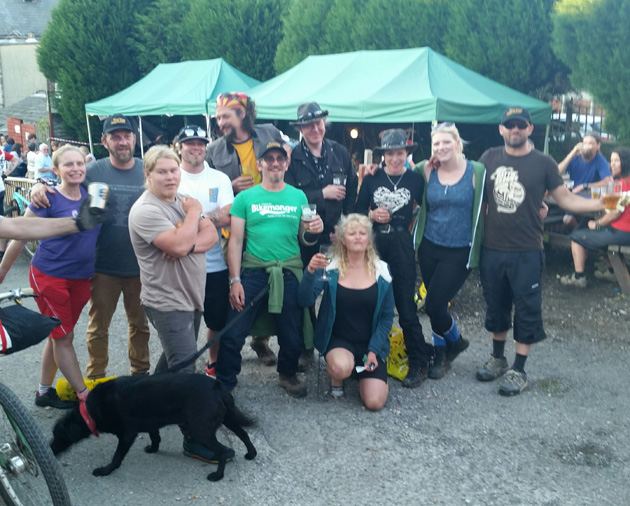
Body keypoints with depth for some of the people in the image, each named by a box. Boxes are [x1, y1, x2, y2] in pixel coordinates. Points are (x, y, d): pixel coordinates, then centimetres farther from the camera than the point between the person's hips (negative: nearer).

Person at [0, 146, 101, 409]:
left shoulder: (89, 194, 1)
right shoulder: (48, 198, -13)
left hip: (81, 278, 6)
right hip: (50, 276, -6)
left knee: (59, 337, 15)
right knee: (64, 338, 2)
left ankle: (43, 392, 29)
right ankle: (86, 396, 11)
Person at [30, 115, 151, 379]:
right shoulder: (93, 172, -6)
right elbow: (59, 188, 2)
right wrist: (39, 187, -21)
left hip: (140, 266, 1)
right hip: (103, 266, -1)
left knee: (140, 324, 17)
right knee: (98, 327, 12)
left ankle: (141, 373, 35)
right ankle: (95, 380, 29)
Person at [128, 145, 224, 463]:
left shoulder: (181, 201, 8)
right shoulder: (146, 210, -17)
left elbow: (211, 236, 1)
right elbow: (179, 244, -29)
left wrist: (189, 245, -19)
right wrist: (194, 212, -14)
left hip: (191, 296, 8)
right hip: (167, 302, -8)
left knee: (174, 358, 23)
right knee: (184, 370, -6)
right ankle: (195, 439, 2)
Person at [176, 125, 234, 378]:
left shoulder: (220, 179, 2)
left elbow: (226, 217, -10)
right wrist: (210, 217, -18)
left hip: (215, 266, 2)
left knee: (218, 321, 14)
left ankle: (214, 364, 35)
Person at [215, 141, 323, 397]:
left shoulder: (298, 196, 8)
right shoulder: (245, 198, 3)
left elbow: (304, 238, 12)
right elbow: (235, 241, 0)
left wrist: (314, 231, -11)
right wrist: (234, 280, -8)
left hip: (289, 273, 2)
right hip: (253, 271, -1)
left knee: (292, 336, 10)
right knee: (232, 334, -4)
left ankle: (288, 374, 37)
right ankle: (223, 385, 15)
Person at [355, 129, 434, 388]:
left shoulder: (415, 179, 0)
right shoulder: (372, 178, 5)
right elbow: (358, 209, 8)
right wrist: (371, 215, -9)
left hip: (401, 245, -2)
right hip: (374, 243, 2)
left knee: (406, 305, -2)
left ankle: (419, 363, 9)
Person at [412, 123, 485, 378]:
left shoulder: (477, 172, -7)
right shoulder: (426, 171, 2)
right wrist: (426, 168, -6)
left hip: (459, 252, -3)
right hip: (429, 249, 4)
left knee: (433, 305, -6)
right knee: (436, 305, 12)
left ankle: (455, 341, 25)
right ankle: (441, 354, 33)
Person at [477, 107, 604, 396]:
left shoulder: (543, 163, -4)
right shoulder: (489, 158, 3)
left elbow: (565, 199, -2)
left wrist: (602, 204, -14)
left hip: (527, 253, -3)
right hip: (492, 250, 3)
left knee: (526, 311, 3)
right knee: (496, 307, 15)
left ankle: (518, 371, 15)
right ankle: (497, 359, 33)